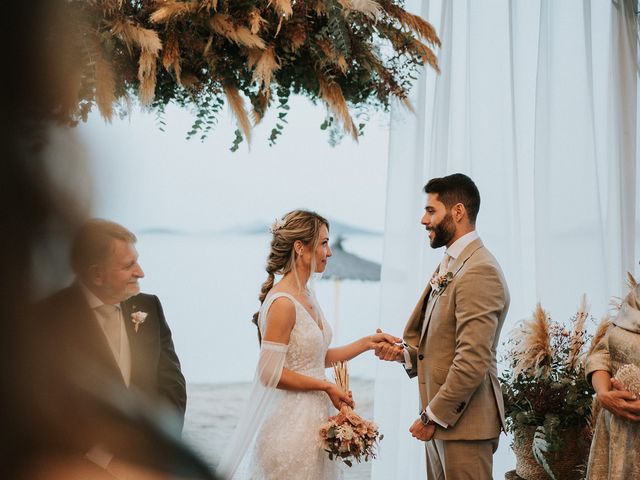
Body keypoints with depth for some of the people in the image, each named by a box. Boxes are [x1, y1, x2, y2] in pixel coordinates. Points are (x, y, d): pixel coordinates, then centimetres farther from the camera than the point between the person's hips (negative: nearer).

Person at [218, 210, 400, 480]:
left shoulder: (307, 296, 9)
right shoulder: (282, 302, -17)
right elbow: (270, 373, -19)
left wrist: (365, 343, 9)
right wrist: (327, 386, -12)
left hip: (313, 421, 9)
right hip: (292, 424, -9)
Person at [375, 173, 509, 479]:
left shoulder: (480, 272, -18)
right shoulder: (450, 266, 14)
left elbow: (472, 360, -22)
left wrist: (433, 416, -16)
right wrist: (405, 353, 1)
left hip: (464, 421, -9)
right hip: (440, 418, 9)